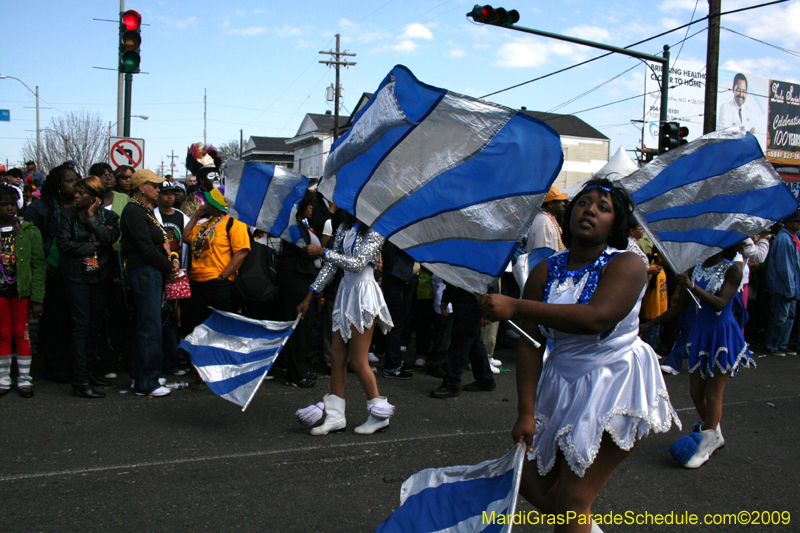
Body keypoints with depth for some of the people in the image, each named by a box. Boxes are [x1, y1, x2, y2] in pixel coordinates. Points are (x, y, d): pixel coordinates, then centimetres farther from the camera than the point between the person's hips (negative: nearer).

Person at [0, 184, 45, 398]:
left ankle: (24, 379, 14)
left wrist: (37, 298, -9)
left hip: (22, 290, -1)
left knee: (21, 333, 4)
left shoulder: (29, 231, -1)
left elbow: (39, 266, -3)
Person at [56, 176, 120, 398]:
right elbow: (63, 244, -9)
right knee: (81, 325, -6)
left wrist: (92, 217, -8)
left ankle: (91, 371, 19)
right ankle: (80, 381, -4)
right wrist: (92, 246, -8)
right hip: (77, 276, -2)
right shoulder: (69, 215, 2)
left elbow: (110, 238, -13)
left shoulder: (109, 217, 5)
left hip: (100, 276, 2)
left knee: (95, 325, 8)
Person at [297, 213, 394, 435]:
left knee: (358, 361, -2)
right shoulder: (344, 228, 10)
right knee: (337, 356, 6)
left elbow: (357, 264, -19)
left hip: (363, 294, -7)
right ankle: (335, 416, 14)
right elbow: (331, 265, 13)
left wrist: (323, 252, -15)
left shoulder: (375, 232, -11)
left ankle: (379, 414, 13)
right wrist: (310, 295, 12)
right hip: (346, 290, 7)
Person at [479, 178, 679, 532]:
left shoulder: (627, 265, -12)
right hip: (563, 384, 5)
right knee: (533, 484, 9)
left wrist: (516, 307, -34)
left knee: (571, 501, -5)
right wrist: (526, 412, -10)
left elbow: (596, 317, -31)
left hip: (616, 386, -5)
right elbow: (530, 344, -4)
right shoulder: (545, 272, 0)